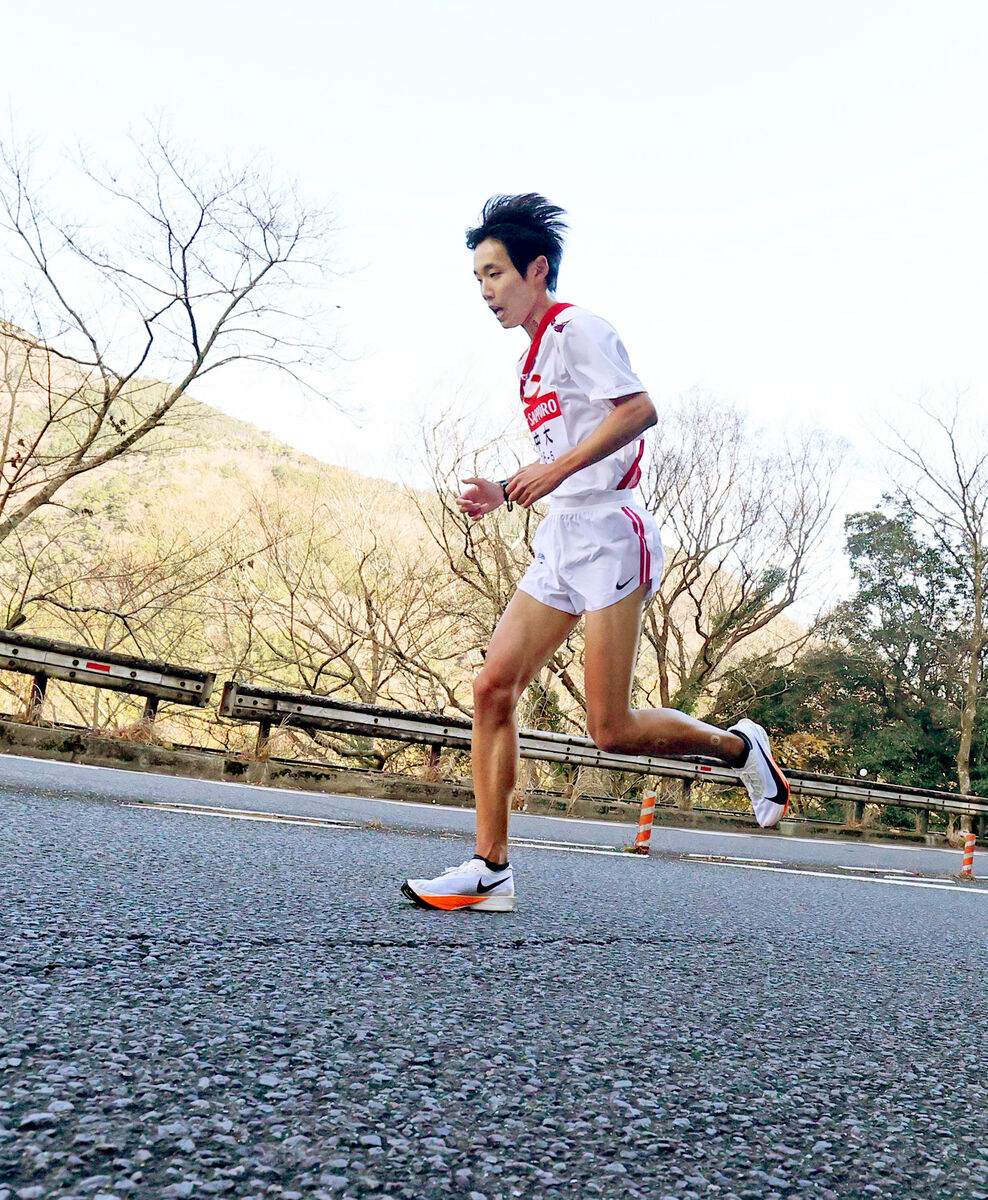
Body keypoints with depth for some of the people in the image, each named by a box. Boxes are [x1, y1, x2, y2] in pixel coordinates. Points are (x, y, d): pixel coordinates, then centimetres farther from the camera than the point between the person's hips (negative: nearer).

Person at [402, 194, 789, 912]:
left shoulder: (576, 328, -5)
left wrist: (555, 470, -24)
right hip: (560, 542, 9)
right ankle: (491, 871, 3)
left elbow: (640, 409, -20)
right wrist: (505, 493, 13)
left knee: (612, 730, -9)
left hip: (608, 536, -9)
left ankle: (738, 746, 18)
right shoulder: (535, 357, 22)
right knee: (493, 688, -3)